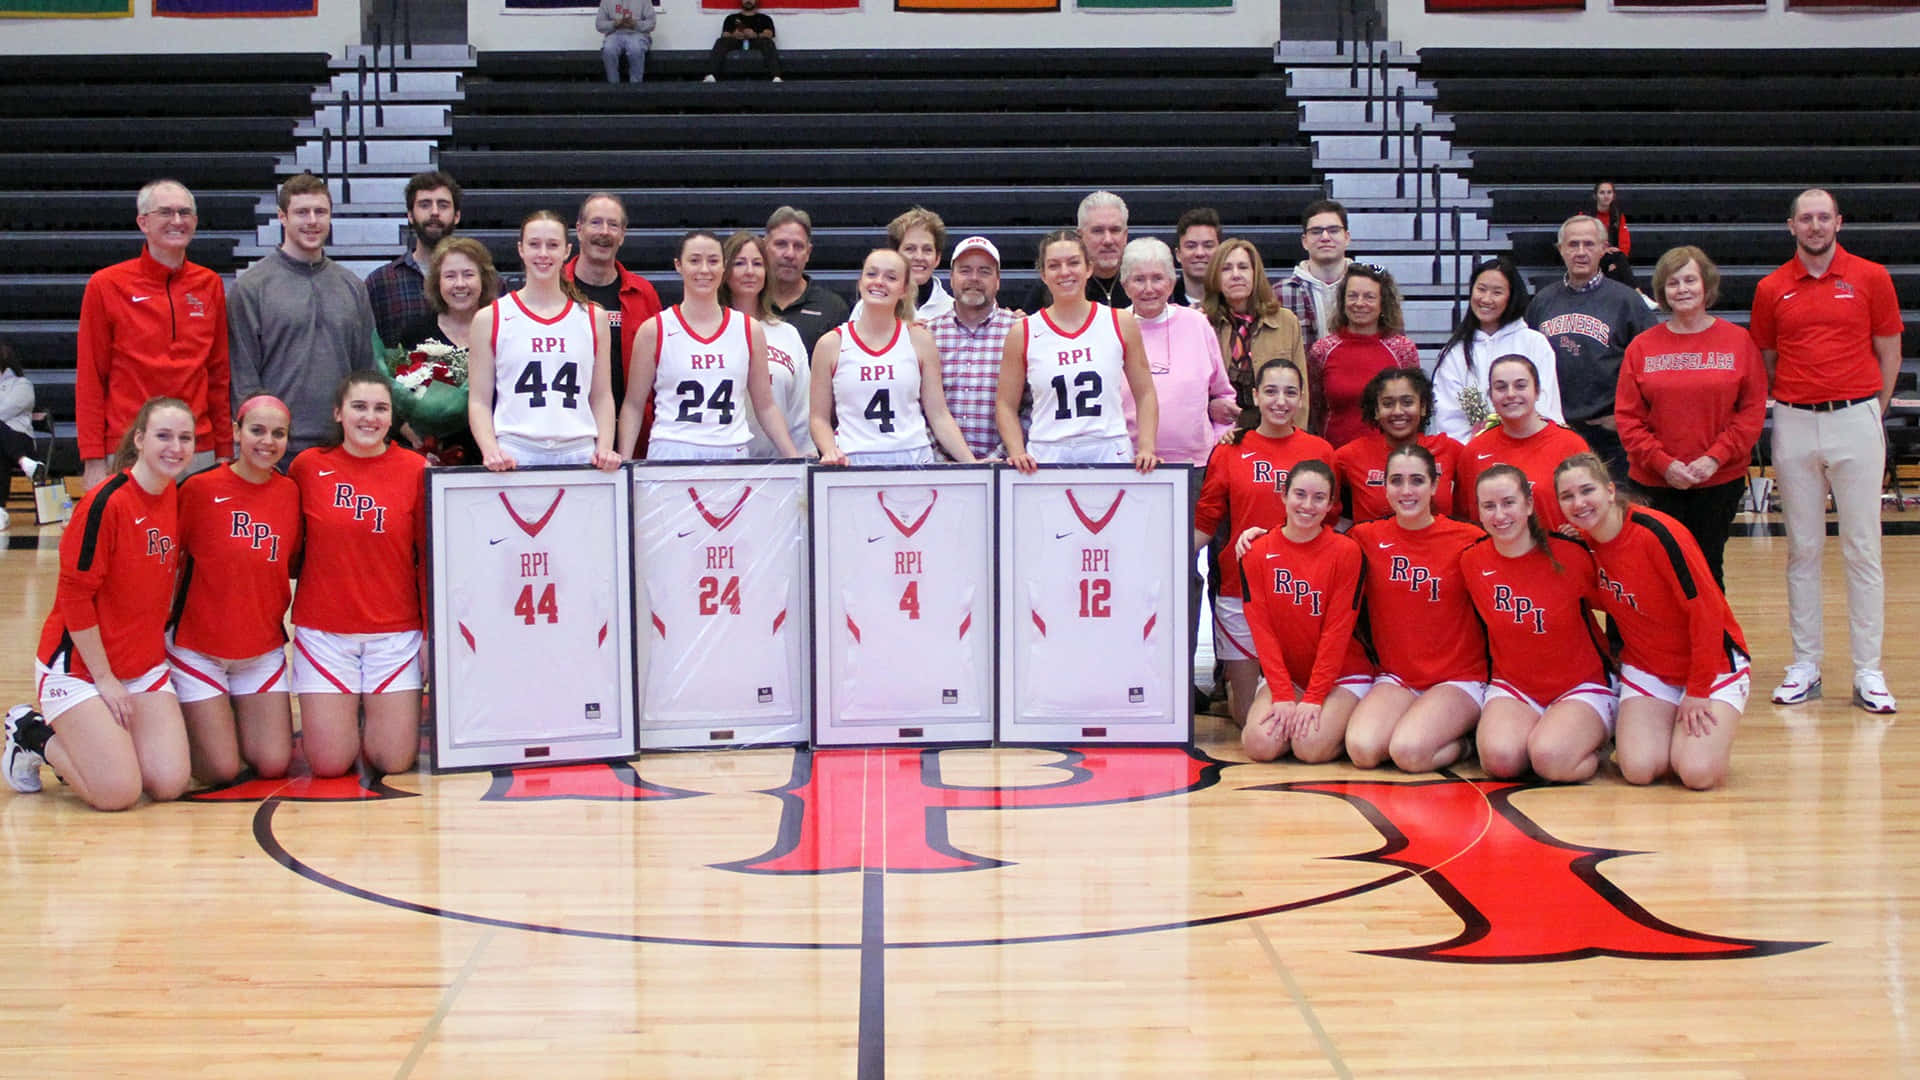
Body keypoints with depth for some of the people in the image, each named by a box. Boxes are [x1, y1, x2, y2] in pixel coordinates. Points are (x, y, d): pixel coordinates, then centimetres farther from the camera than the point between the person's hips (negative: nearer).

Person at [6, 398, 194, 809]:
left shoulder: (177, 498, 3)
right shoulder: (106, 502, -19)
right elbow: (74, 596, -17)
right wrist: (105, 678, -14)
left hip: (145, 665, 7)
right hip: (79, 664, -7)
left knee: (170, 783, -8)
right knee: (118, 792, -16)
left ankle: (80, 742, 18)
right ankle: (31, 736, 11)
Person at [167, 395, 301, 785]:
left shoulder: (290, 492, 0)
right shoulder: (199, 488, -12)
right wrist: (164, 624, -8)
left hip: (263, 649, 4)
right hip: (199, 647, -4)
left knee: (273, 764, -4)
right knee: (222, 770, -7)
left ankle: (232, 717, 26)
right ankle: (184, 724, 24)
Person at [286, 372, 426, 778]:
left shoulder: (414, 469, -2)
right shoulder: (307, 466, 0)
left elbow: (429, 557, 1)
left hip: (395, 631, 0)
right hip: (323, 630, 0)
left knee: (394, 760, -3)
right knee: (330, 763, -3)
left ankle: (378, 712, 29)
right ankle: (340, 712, 30)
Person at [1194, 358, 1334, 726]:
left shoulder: (1320, 451, 5)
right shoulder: (1229, 451, 3)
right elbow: (1204, 523, 3)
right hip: (1240, 589, -1)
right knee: (1249, 720, 4)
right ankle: (1231, 688, 35)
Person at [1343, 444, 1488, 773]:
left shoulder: (1468, 539, -4)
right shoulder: (1368, 538, 2)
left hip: (1458, 679, -3)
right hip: (1395, 678, 3)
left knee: (1409, 752, -29)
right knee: (1362, 749, -26)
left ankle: (1460, 742, 4)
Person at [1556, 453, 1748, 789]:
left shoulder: (1656, 533, -24)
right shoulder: (1583, 543, -5)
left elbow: (1706, 611, -21)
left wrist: (1698, 690, -17)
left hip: (1713, 663, -5)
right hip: (1646, 669, 5)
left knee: (1698, 772, -22)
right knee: (1638, 769, -18)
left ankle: (1713, 740, 12)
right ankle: (1665, 733, 15)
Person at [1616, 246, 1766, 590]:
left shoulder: (1739, 341, 1)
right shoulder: (1642, 346, 2)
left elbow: (1753, 410, -1)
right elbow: (1628, 417, 0)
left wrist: (1715, 458, -11)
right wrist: (1663, 463, -11)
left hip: (1721, 480, 0)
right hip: (1654, 482, 0)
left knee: (1708, 570, 7)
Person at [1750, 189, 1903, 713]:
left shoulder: (1871, 278, 2)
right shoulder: (1771, 289, 5)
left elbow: (1889, 353, 6)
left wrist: (1872, 413, 3)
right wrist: (1787, 405, 5)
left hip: (1856, 419, -2)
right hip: (1794, 425, 2)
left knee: (1862, 548, -1)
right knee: (1802, 550, 6)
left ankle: (1868, 672, 3)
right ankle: (1805, 665, 12)